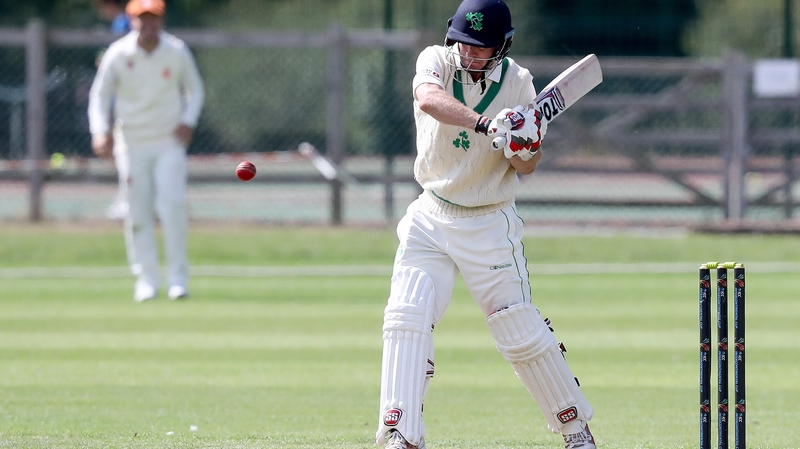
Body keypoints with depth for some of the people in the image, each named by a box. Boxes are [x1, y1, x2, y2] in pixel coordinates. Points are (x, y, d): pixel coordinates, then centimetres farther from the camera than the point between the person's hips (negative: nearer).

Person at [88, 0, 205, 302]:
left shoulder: (177, 52, -4)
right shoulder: (118, 54, -7)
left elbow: (195, 89, 9)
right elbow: (99, 95, -2)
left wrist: (188, 121, -8)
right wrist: (100, 131, -18)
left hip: (170, 142, 0)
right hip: (132, 144, 0)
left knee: (172, 205, -13)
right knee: (138, 213, -1)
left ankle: (178, 276, -4)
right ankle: (147, 280, 8)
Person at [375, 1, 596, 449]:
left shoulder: (518, 83, -7)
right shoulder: (437, 61, -9)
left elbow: (527, 168, -3)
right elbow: (429, 98, -34)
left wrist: (526, 150, -27)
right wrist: (484, 124, -48)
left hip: (490, 225, -1)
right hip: (431, 220, 1)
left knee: (522, 333, 0)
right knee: (406, 318, -13)